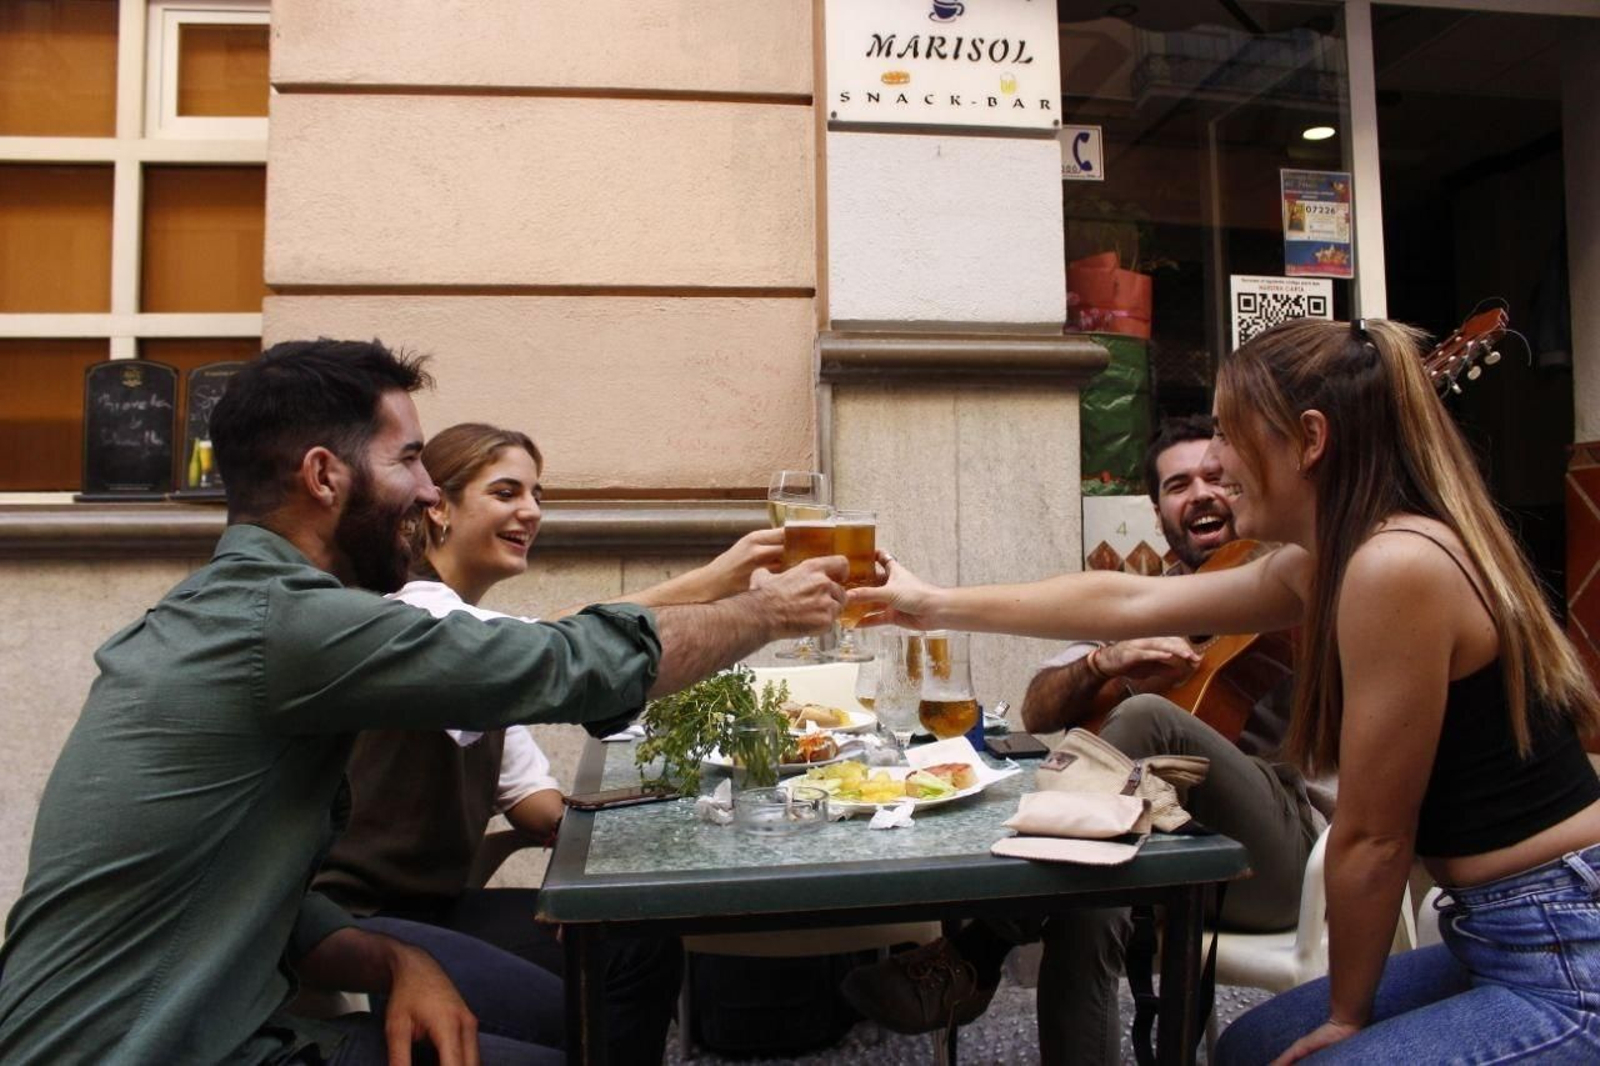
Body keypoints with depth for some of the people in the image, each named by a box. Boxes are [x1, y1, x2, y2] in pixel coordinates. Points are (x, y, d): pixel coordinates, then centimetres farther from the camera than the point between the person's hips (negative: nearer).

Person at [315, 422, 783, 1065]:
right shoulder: (415, 611, -18)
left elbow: (526, 791, 7)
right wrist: (705, 585, -46)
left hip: (431, 902, 9)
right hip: (353, 918, -9)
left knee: (643, 948, 0)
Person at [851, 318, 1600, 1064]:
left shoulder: (1396, 566, -26)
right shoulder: (1326, 562, 2)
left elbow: (1372, 837, -19)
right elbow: (1129, 602, 9)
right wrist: (937, 606, 14)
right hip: (1505, 939, 8)